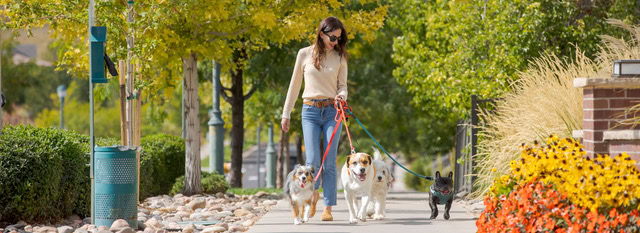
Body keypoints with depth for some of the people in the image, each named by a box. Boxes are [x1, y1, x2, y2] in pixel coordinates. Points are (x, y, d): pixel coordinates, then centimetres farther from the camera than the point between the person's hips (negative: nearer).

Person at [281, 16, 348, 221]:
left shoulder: (339, 57, 6)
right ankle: (313, 193, 16)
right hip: (310, 112, -1)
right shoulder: (305, 54, 3)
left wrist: (342, 95, -14)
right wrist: (286, 113, 10)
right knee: (313, 161, -11)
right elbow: (294, 85, 10)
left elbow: (342, 85, 10)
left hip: (332, 111, 1)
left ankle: (327, 208, -2)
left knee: (329, 162, -4)